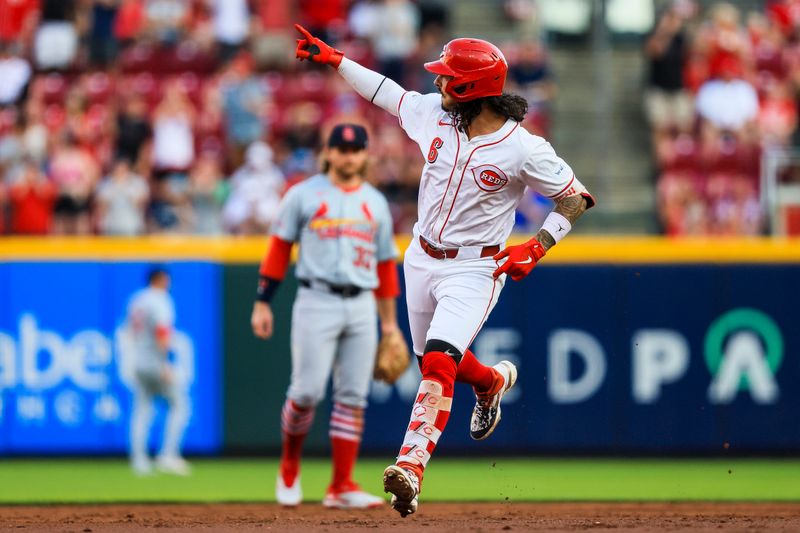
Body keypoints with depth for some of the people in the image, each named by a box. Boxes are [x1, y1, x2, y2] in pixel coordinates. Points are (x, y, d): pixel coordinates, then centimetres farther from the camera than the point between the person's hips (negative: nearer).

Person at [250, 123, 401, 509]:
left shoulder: (375, 202, 15)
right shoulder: (304, 195, 4)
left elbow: (385, 263, 18)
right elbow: (279, 247, 3)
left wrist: (389, 321, 15)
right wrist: (262, 303, -4)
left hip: (361, 307, 3)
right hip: (317, 302, -3)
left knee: (352, 397, -2)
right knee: (307, 391, -10)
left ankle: (341, 486, 0)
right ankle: (290, 466, 14)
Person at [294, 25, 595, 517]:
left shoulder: (524, 149, -19)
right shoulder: (433, 113, -4)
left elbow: (576, 199, -9)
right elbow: (387, 92, 15)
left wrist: (537, 248, -18)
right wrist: (334, 59, 16)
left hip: (475, 269, -6)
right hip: (421, 259, 6)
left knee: (438, 364, -22)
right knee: (435, 360, 21)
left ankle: (410, 468, -30)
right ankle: (492, 381, 54)